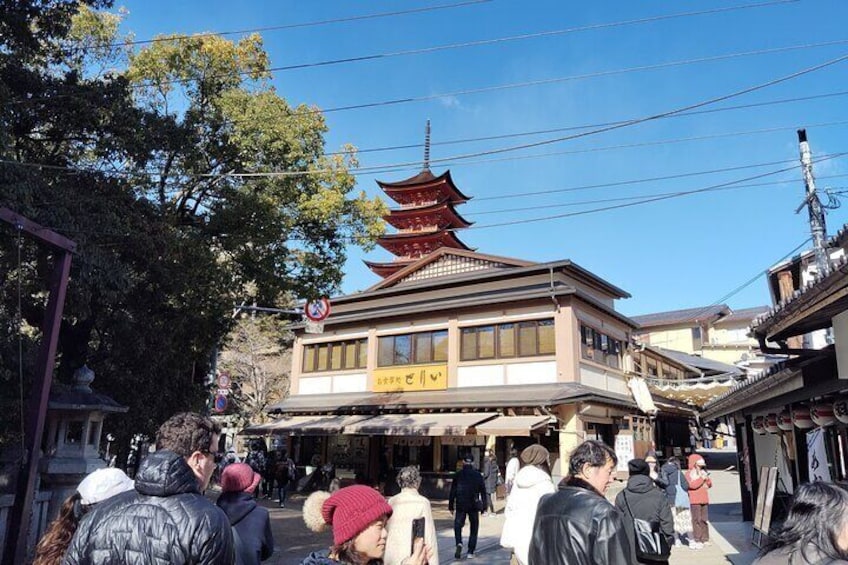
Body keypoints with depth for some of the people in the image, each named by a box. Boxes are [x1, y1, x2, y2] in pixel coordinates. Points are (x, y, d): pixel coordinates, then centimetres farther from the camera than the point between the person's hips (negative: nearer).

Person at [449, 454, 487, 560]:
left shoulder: (458, 475, -1)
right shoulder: (478, 475, 1)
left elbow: (452, 491, 0)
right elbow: (483, 491, 2)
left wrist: (451, 506, 5)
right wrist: (483, 506, 7)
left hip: (460, 505, -1)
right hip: (474, 506, 1)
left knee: (457, 525, 12)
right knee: (474, 528, 12)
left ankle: (459, 543, -14)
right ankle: (470, 552, 9)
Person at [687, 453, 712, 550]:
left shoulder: (703, 472, 17)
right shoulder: (689, 474, -3)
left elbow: (710, 485, 18)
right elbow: (692, 485, -18)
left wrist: (707, 479, -2)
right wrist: (702, 478, -17)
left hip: (704, 499, 6)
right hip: (695, 500, -6)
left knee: (704, 519, 8)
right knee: (697, 520, -8)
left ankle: (705, 539, 16)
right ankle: (697, 540, -6)